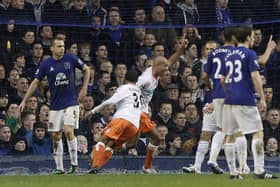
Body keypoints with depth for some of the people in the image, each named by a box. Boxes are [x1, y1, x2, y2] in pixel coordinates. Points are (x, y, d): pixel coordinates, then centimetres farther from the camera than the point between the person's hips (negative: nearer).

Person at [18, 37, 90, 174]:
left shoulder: (70, 59, -5)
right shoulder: (46, 64, -1)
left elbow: (86, 70, 10)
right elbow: (35, 82, 4)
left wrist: (84, 89, 2)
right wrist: (24, 101, -1)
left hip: (71, 102, -3)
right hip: (55, 105, 3)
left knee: (68, 131, -17)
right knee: (55, 136, 3)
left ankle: (74, 165, -7)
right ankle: (59, 168, 11)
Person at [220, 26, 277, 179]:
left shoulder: (229, 56, 15)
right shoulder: (249, 54, -5)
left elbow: (222, 80, 19)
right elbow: (255, 76, -13)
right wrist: (262, 98, -11)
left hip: (229, 100, 7)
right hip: (245, 100, -7)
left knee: (230, 136, 9)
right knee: (258, 133, -6)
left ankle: (232, 172, 10)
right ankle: (259, 171, -14)